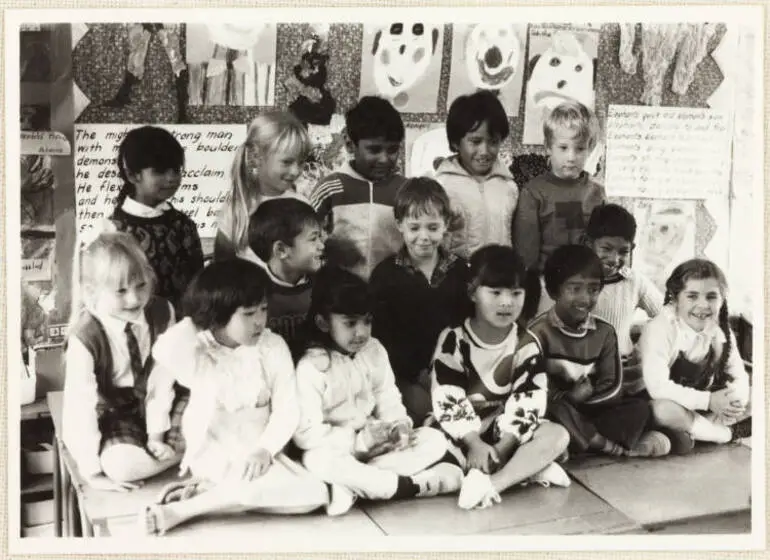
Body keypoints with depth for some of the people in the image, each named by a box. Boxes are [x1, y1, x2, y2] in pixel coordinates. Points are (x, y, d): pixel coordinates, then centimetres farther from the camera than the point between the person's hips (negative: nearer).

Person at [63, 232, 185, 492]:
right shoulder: (85, 338, -27)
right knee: (121, 463, -32)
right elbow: (80, 404, -25)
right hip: (108, 416, -3)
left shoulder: (162, 312, -16)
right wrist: (92, 471, -23)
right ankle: (179, 450, -3)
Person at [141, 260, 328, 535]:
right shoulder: (187, 346, -14)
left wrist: (264, 450, -21)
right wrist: (155, 435, 12)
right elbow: (158, 386, 4)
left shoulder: (273, 347, -8)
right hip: (213, 453, -5)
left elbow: (287, 410, -7)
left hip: (258, 451, 5)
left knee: (315, 494, -20)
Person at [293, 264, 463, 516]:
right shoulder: (311, 367, -15)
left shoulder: (374, 351, 2)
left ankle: (352, 485, -27)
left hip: (375, 441, 6)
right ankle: (413, 485, -31)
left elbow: (389, 401, 6)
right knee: (317, 461, -39)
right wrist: (357, 440, -22)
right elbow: (306, 434, -19)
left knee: (434, 440, -12)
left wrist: (399, 426, -17)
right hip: (336, 449, -5)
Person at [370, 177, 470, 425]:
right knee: (424, 408, -26)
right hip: (405, 374, -2)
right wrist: (418, 374, -13)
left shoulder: (461, 269, 8)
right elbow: (381, 334, -4)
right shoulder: (385, 273, -1)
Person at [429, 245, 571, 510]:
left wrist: (501, 448, -21)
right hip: (465, 434, -2)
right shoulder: (453, 340, -9)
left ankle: (490, 484, -36)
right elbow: (448, 402, -16)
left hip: (506, 433, 2)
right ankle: (526, 468, -27)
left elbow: (527, 402, -10)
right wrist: (475, 444, -26)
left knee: (557, 435, -22)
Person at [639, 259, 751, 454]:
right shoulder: (659, 329, -23)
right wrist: (708, 400, -31)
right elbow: (657, 386, -31)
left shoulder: (722, 332, -3)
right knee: (665, 410, -38)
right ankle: (730, 432, -12)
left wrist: (736, 398, -24)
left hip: (704, 407, 5)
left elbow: (739, 377, -1)